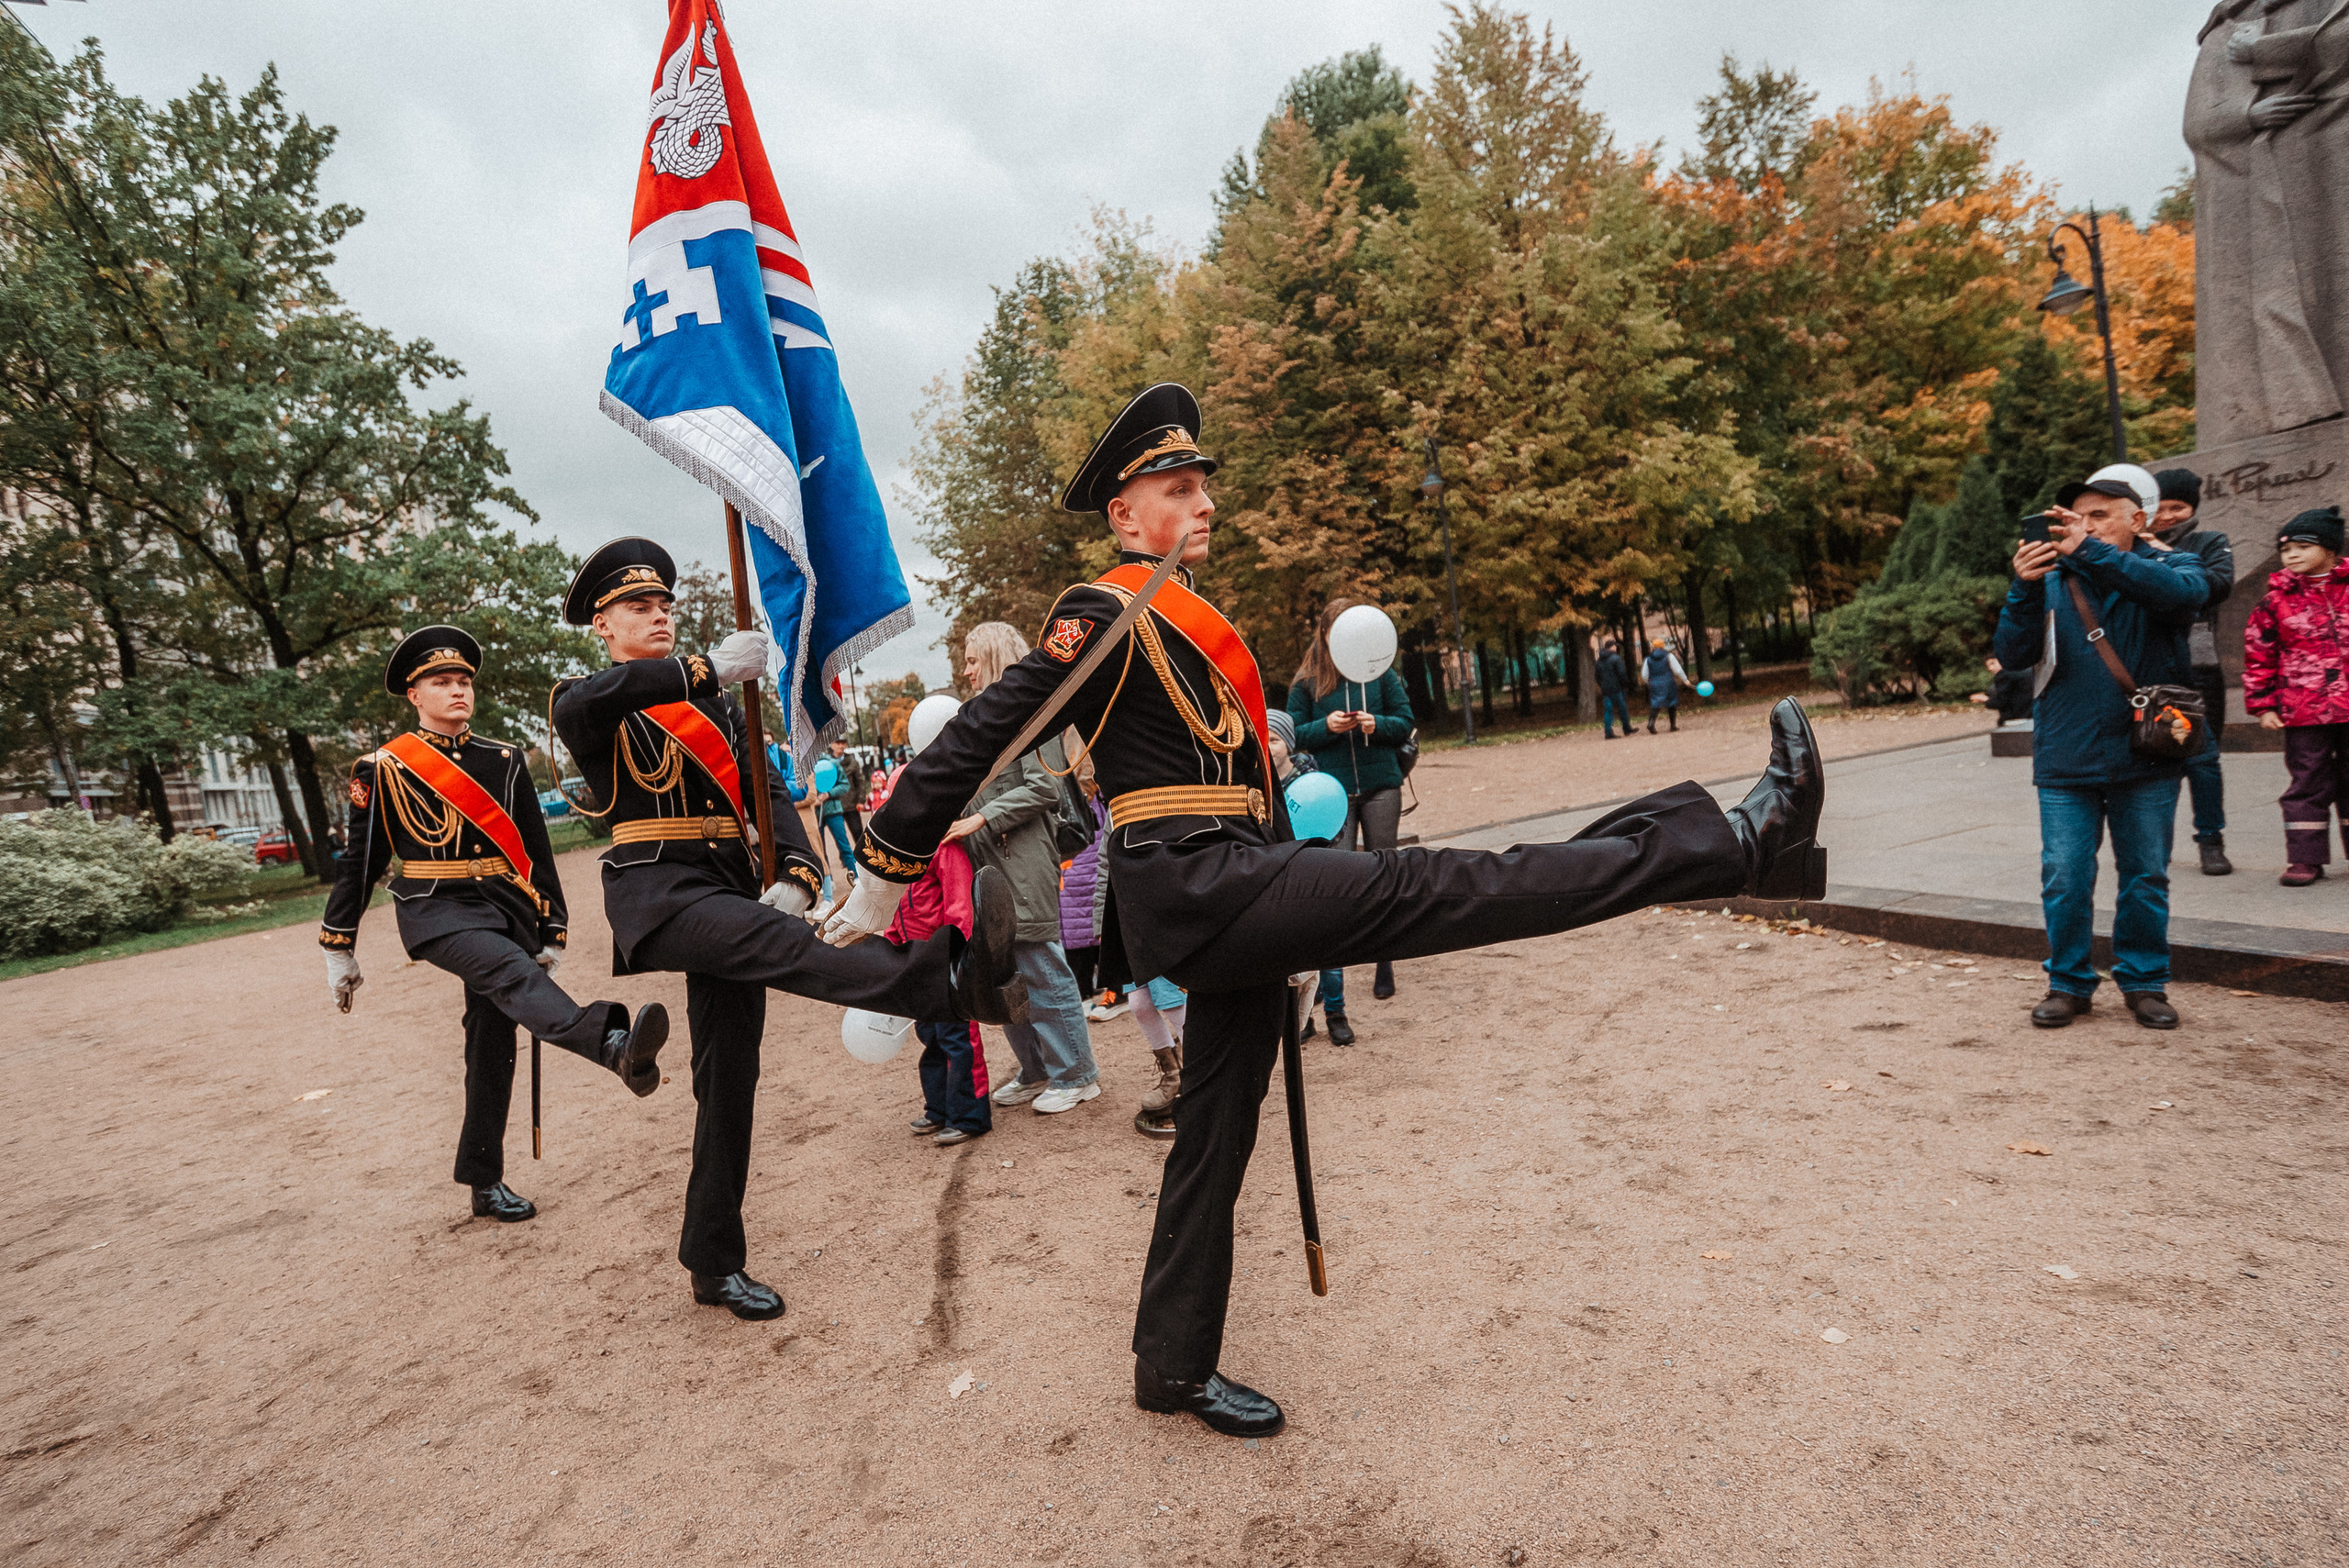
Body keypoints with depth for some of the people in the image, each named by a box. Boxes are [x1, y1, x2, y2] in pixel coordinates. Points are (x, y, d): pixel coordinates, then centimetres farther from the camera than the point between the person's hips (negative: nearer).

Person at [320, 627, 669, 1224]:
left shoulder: (507, 760, 9)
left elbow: (537, 852, 11)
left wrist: (551, 930, 10)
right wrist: (339, 951, 9)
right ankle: (616, 1046, -61)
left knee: (493, 1044, 8)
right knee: (511, 972, -34)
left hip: (506, 907, 4)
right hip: (437, 909, -4)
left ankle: (486, 1182, 20)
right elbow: (361, 861, 6)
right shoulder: (384, 768, 2)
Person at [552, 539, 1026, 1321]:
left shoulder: (716, 704, 21)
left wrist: (794, 876, -10)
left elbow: (768, 792, 10)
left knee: (729, 1078, 6)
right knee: (780, 944, -33)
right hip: (655, 887, -5)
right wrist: (708, 666, -34)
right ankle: (948, 978, -60)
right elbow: (581, 706, -22)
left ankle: (716, 1263, 18)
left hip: (732, 887, 6)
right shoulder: (587, 704, 6)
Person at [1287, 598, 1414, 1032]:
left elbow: (1406, 721, 5)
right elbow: (1293, 734, 2)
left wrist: (1377, 723, -15)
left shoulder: (1380, 672, 2)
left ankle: (1385, 961, 35)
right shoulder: (1307, 681, 0)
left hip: (1381, 788, 2)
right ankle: (1332, 1004, -2)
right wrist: (1326, 726, -16)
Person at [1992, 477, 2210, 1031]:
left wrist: (2089, 551, -30)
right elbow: (2011, 653, -5)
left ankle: (2144, 981, 26)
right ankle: (2069, 982, 16)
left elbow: (2183, 592, -22)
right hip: (2066, 758, 0)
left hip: (2146, 755, 0)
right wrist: (2023, 589, -21)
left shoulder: (2170, 565, 3)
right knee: (2064, 879, 1)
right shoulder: (2052, 579, 5)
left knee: (2146, 876, 10)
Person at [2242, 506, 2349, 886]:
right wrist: (2263, 705, 0)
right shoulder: (2276, 601, 2)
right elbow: (2258, 655, 4)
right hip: (2302, 712, -1)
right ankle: (2306, 858, 9)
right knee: (2308, 783, 3)